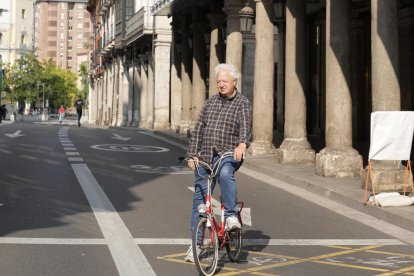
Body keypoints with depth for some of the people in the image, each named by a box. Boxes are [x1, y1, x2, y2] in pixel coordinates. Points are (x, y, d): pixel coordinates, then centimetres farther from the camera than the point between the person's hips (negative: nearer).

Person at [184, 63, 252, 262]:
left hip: (229, 155, -4)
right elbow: (198, 130, 14)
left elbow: (245, 126, -18)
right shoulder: (210, 102, 15)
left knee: (225, 174, -38)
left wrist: (242, 143, -38)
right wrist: (192, 154, 4)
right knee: (199, 198, 3)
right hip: (205, 156, 4)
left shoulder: (242, 103, 0)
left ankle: (231, 216, -25)